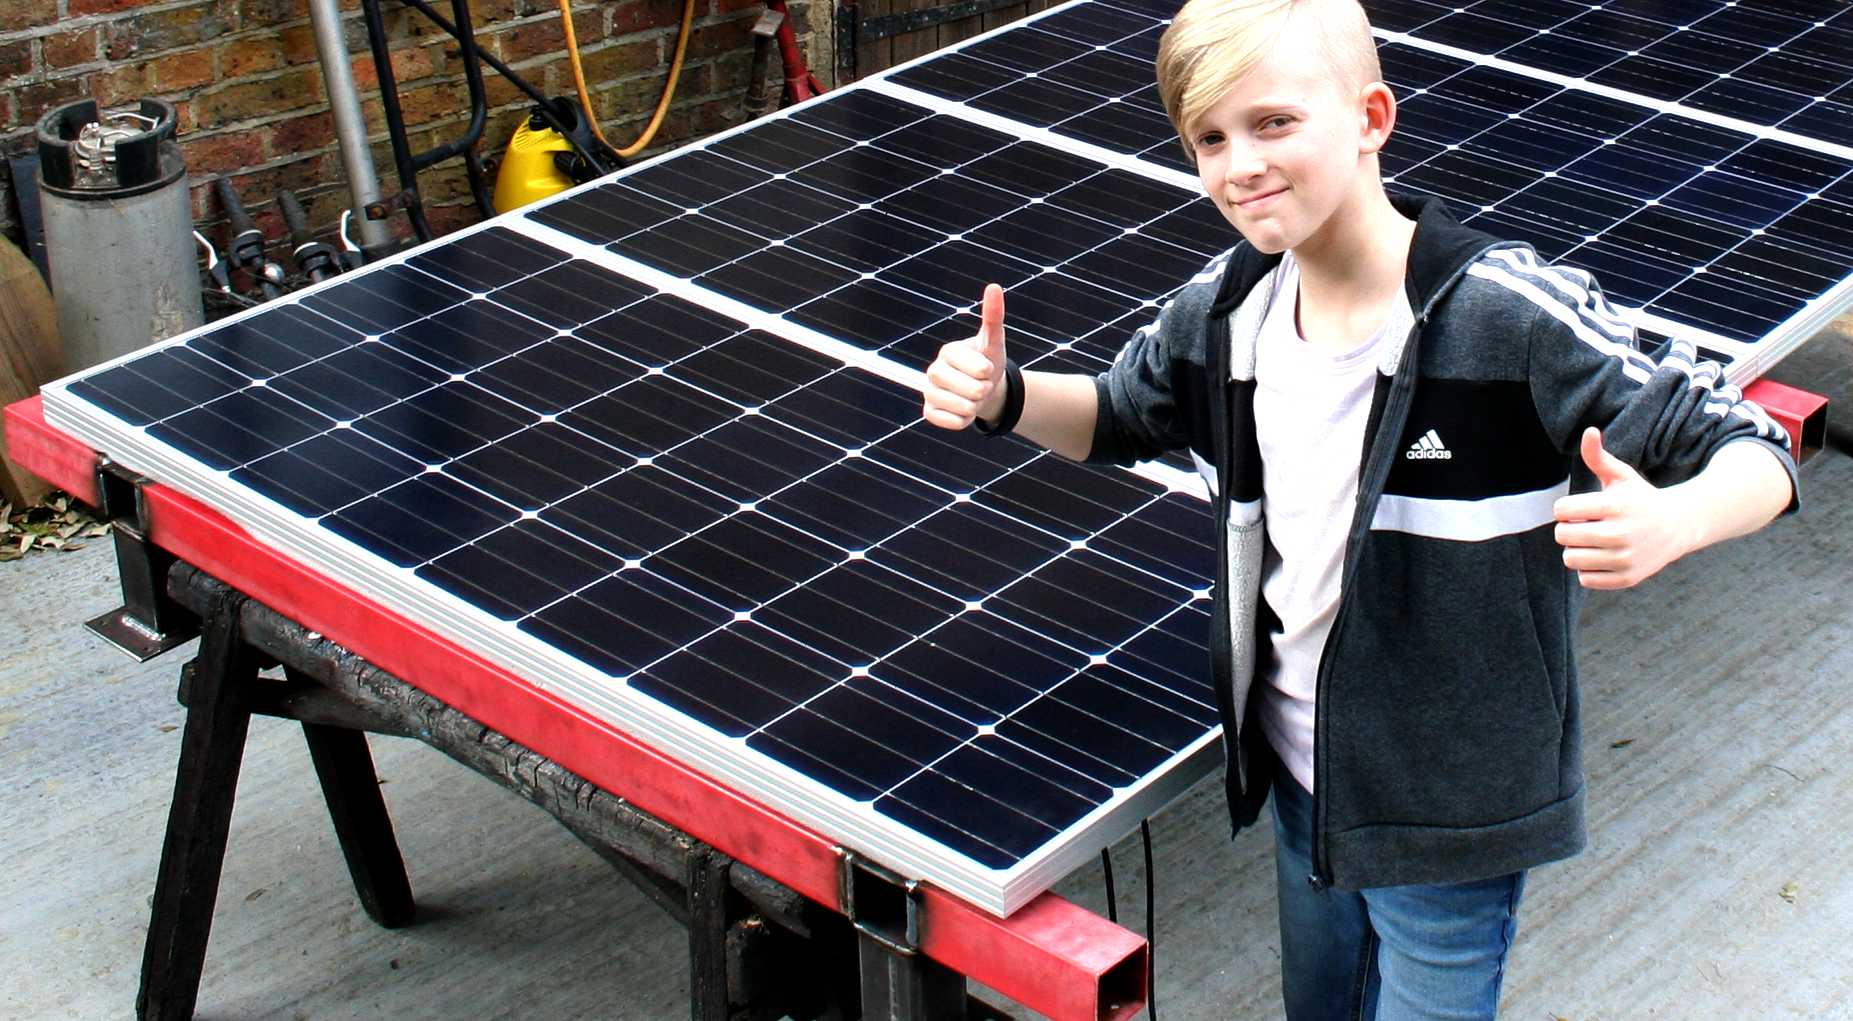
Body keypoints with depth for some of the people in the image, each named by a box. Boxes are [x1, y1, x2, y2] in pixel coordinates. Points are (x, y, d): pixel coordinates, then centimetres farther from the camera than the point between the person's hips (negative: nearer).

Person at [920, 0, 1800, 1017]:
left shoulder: (1513, 317, -25)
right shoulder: (1227, 310, -7)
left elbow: (1754, 454, -20)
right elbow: (1122, 416, 13)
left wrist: (1667, 523, -44)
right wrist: (1004, 396, -8)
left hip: (1447, 815, -6)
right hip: (1299, 780, 6)